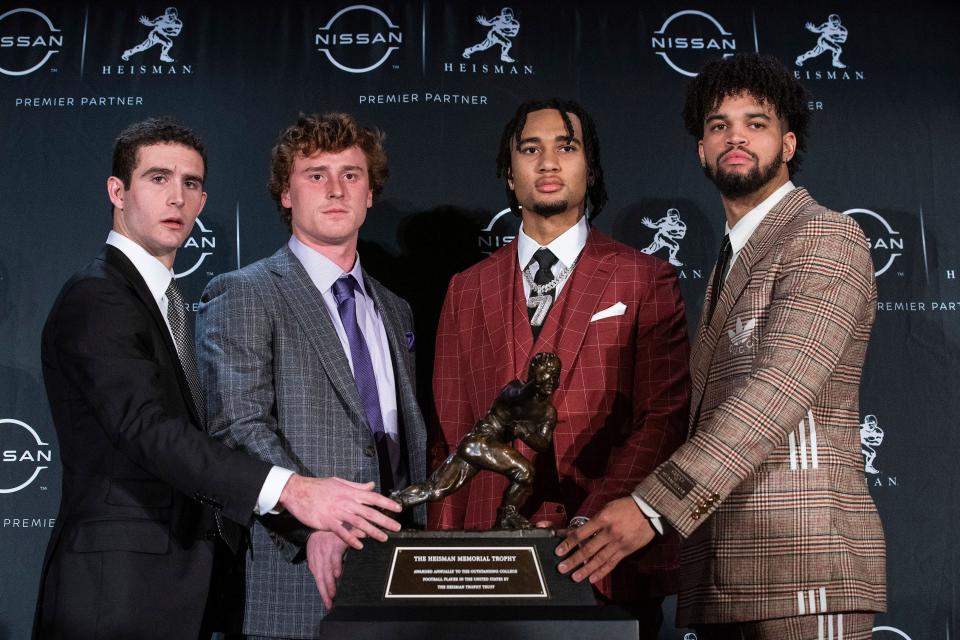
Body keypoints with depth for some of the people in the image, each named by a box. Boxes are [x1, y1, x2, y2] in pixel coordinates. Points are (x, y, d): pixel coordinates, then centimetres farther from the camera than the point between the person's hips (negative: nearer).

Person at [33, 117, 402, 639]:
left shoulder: (168, 301, 16)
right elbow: (148, 428, -27)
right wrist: (288, 490, -35)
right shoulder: (95, 299, -13)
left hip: (180, 577, 8)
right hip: (119, 585, -8)